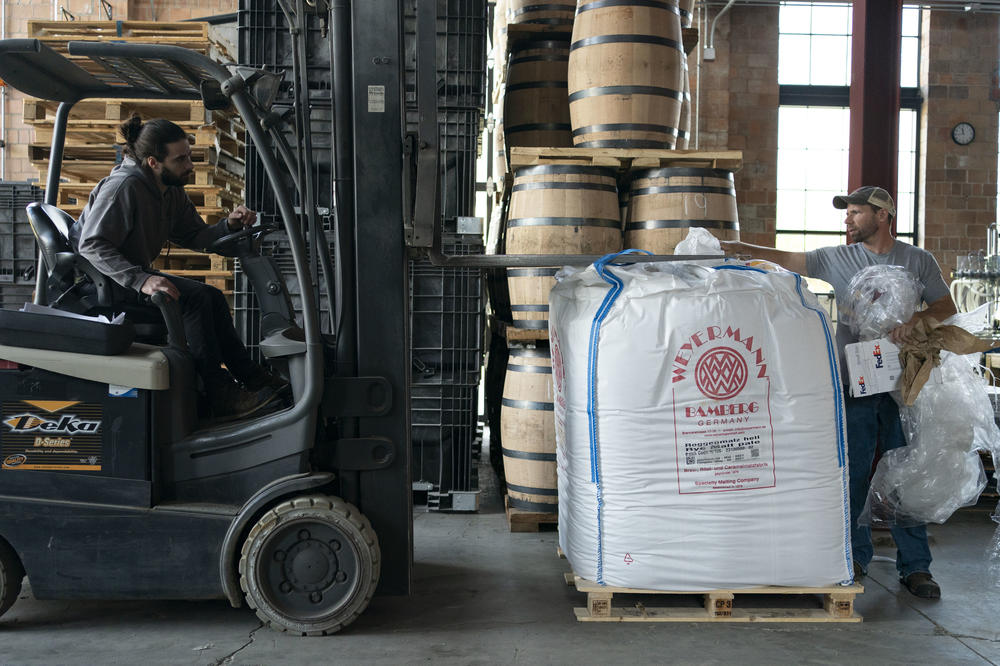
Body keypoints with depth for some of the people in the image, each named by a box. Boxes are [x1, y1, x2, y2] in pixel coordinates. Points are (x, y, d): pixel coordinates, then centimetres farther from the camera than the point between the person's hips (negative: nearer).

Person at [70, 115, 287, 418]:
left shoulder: (172, 192, 4)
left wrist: (230, 224, -10)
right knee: (194, 297, -23)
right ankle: (220, 394, -21)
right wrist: (141, 280, -40)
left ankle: (250, 376, 5)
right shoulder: (125, 186, -23)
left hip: (134, 274, 9)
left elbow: (196, 237, 10)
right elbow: (92, 245, -29)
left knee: (212, 298, 0)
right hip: (98, 281, -9)